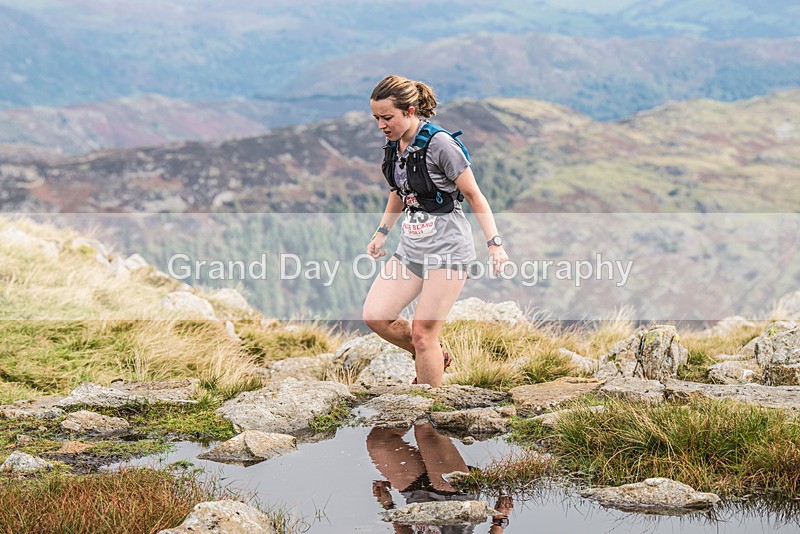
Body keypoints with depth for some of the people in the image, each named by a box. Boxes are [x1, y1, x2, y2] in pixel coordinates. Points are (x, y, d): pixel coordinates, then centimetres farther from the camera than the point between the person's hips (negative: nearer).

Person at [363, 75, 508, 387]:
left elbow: (474, 195, -13)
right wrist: (382, 233, 21)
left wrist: (494, 243, -17)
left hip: (447, 248, -8)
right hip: (411, 246, 8)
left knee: (422, 331, -7)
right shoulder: (393, 145, 5)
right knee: (375, 316, -3)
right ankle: (434, 358, 21)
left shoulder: (439, 144, -17)